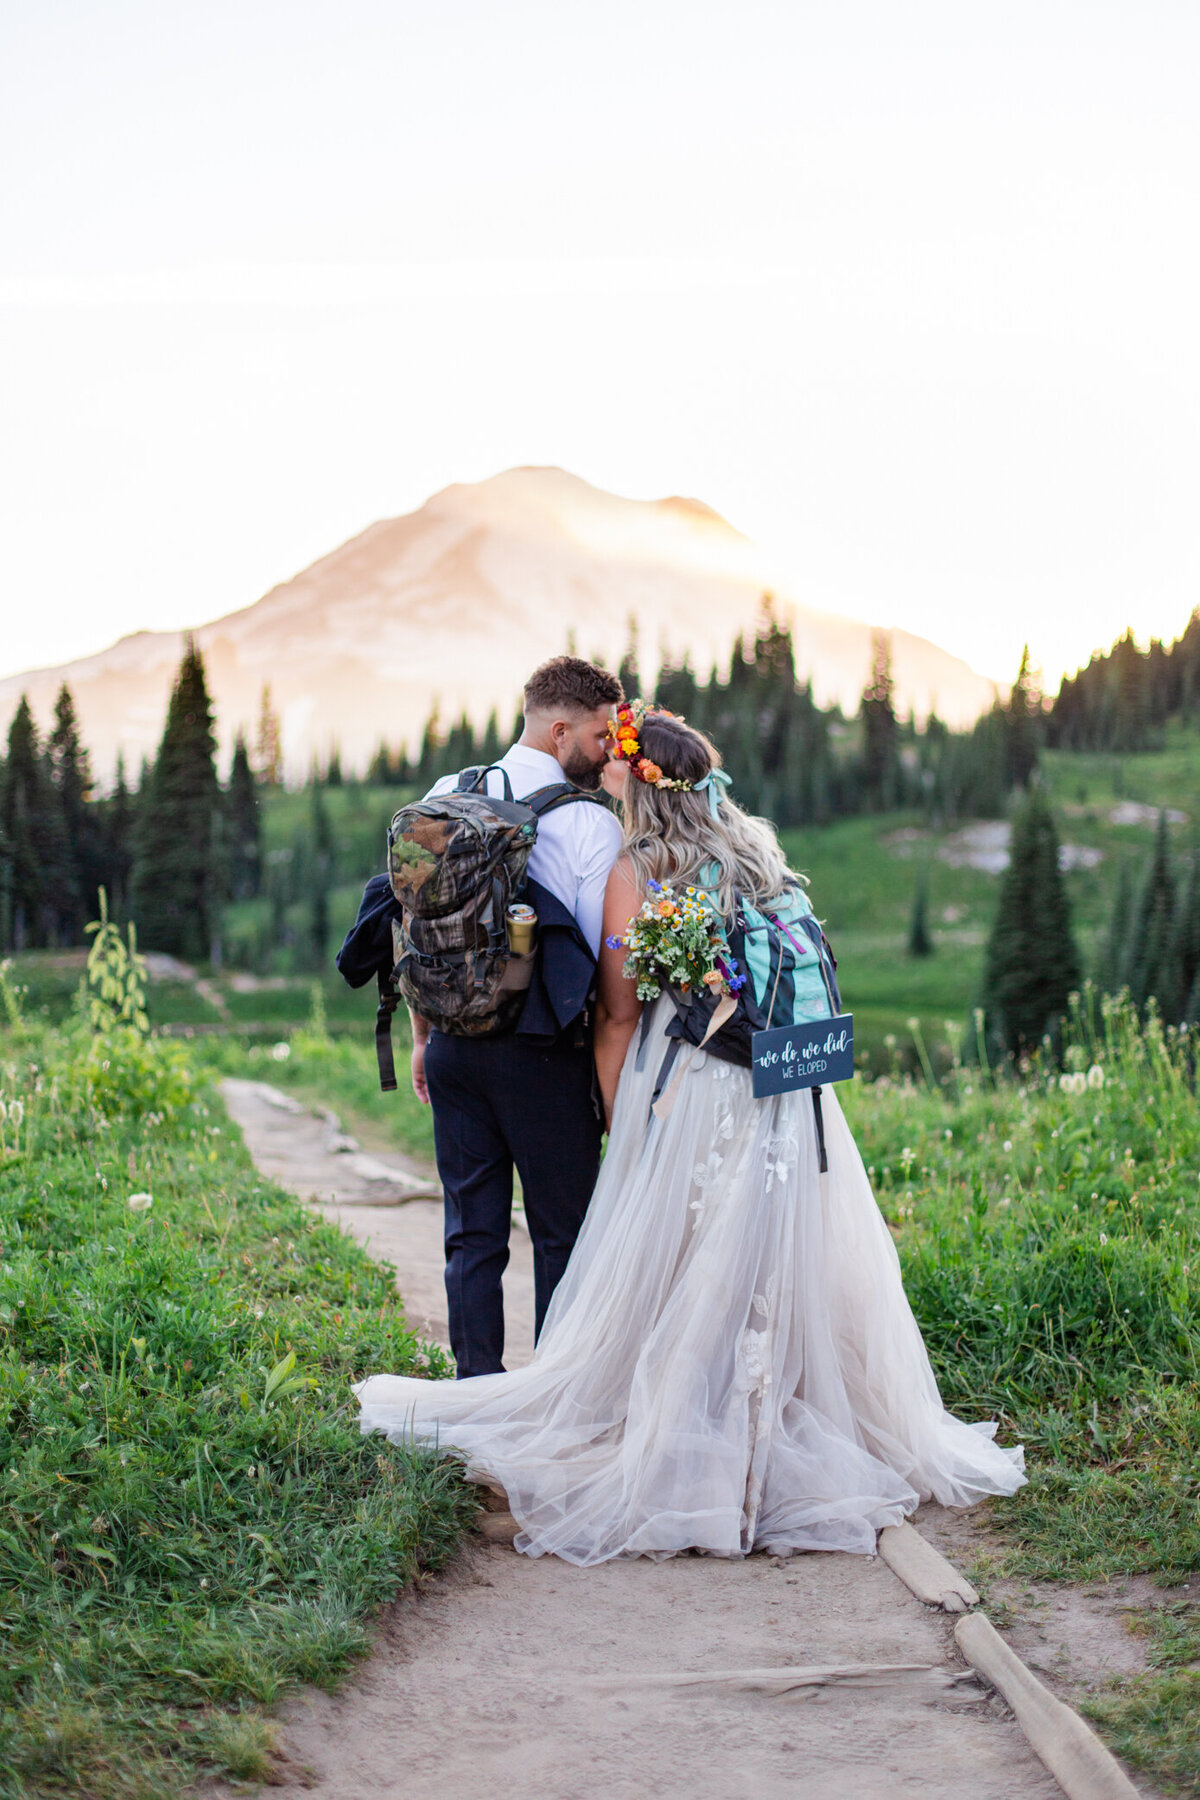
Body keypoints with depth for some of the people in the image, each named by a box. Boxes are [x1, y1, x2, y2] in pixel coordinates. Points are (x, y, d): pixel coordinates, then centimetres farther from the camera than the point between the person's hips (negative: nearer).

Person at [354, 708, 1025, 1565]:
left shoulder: (637, 872, -5)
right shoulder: (763, 854, 10)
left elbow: (620, 1015, -5)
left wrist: (615, 1119, 4)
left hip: (686, 1106, -5)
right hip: (786, 1103, 5)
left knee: (669, 1280, 2)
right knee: (786, 1271, 8)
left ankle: (673, 1458, 5)